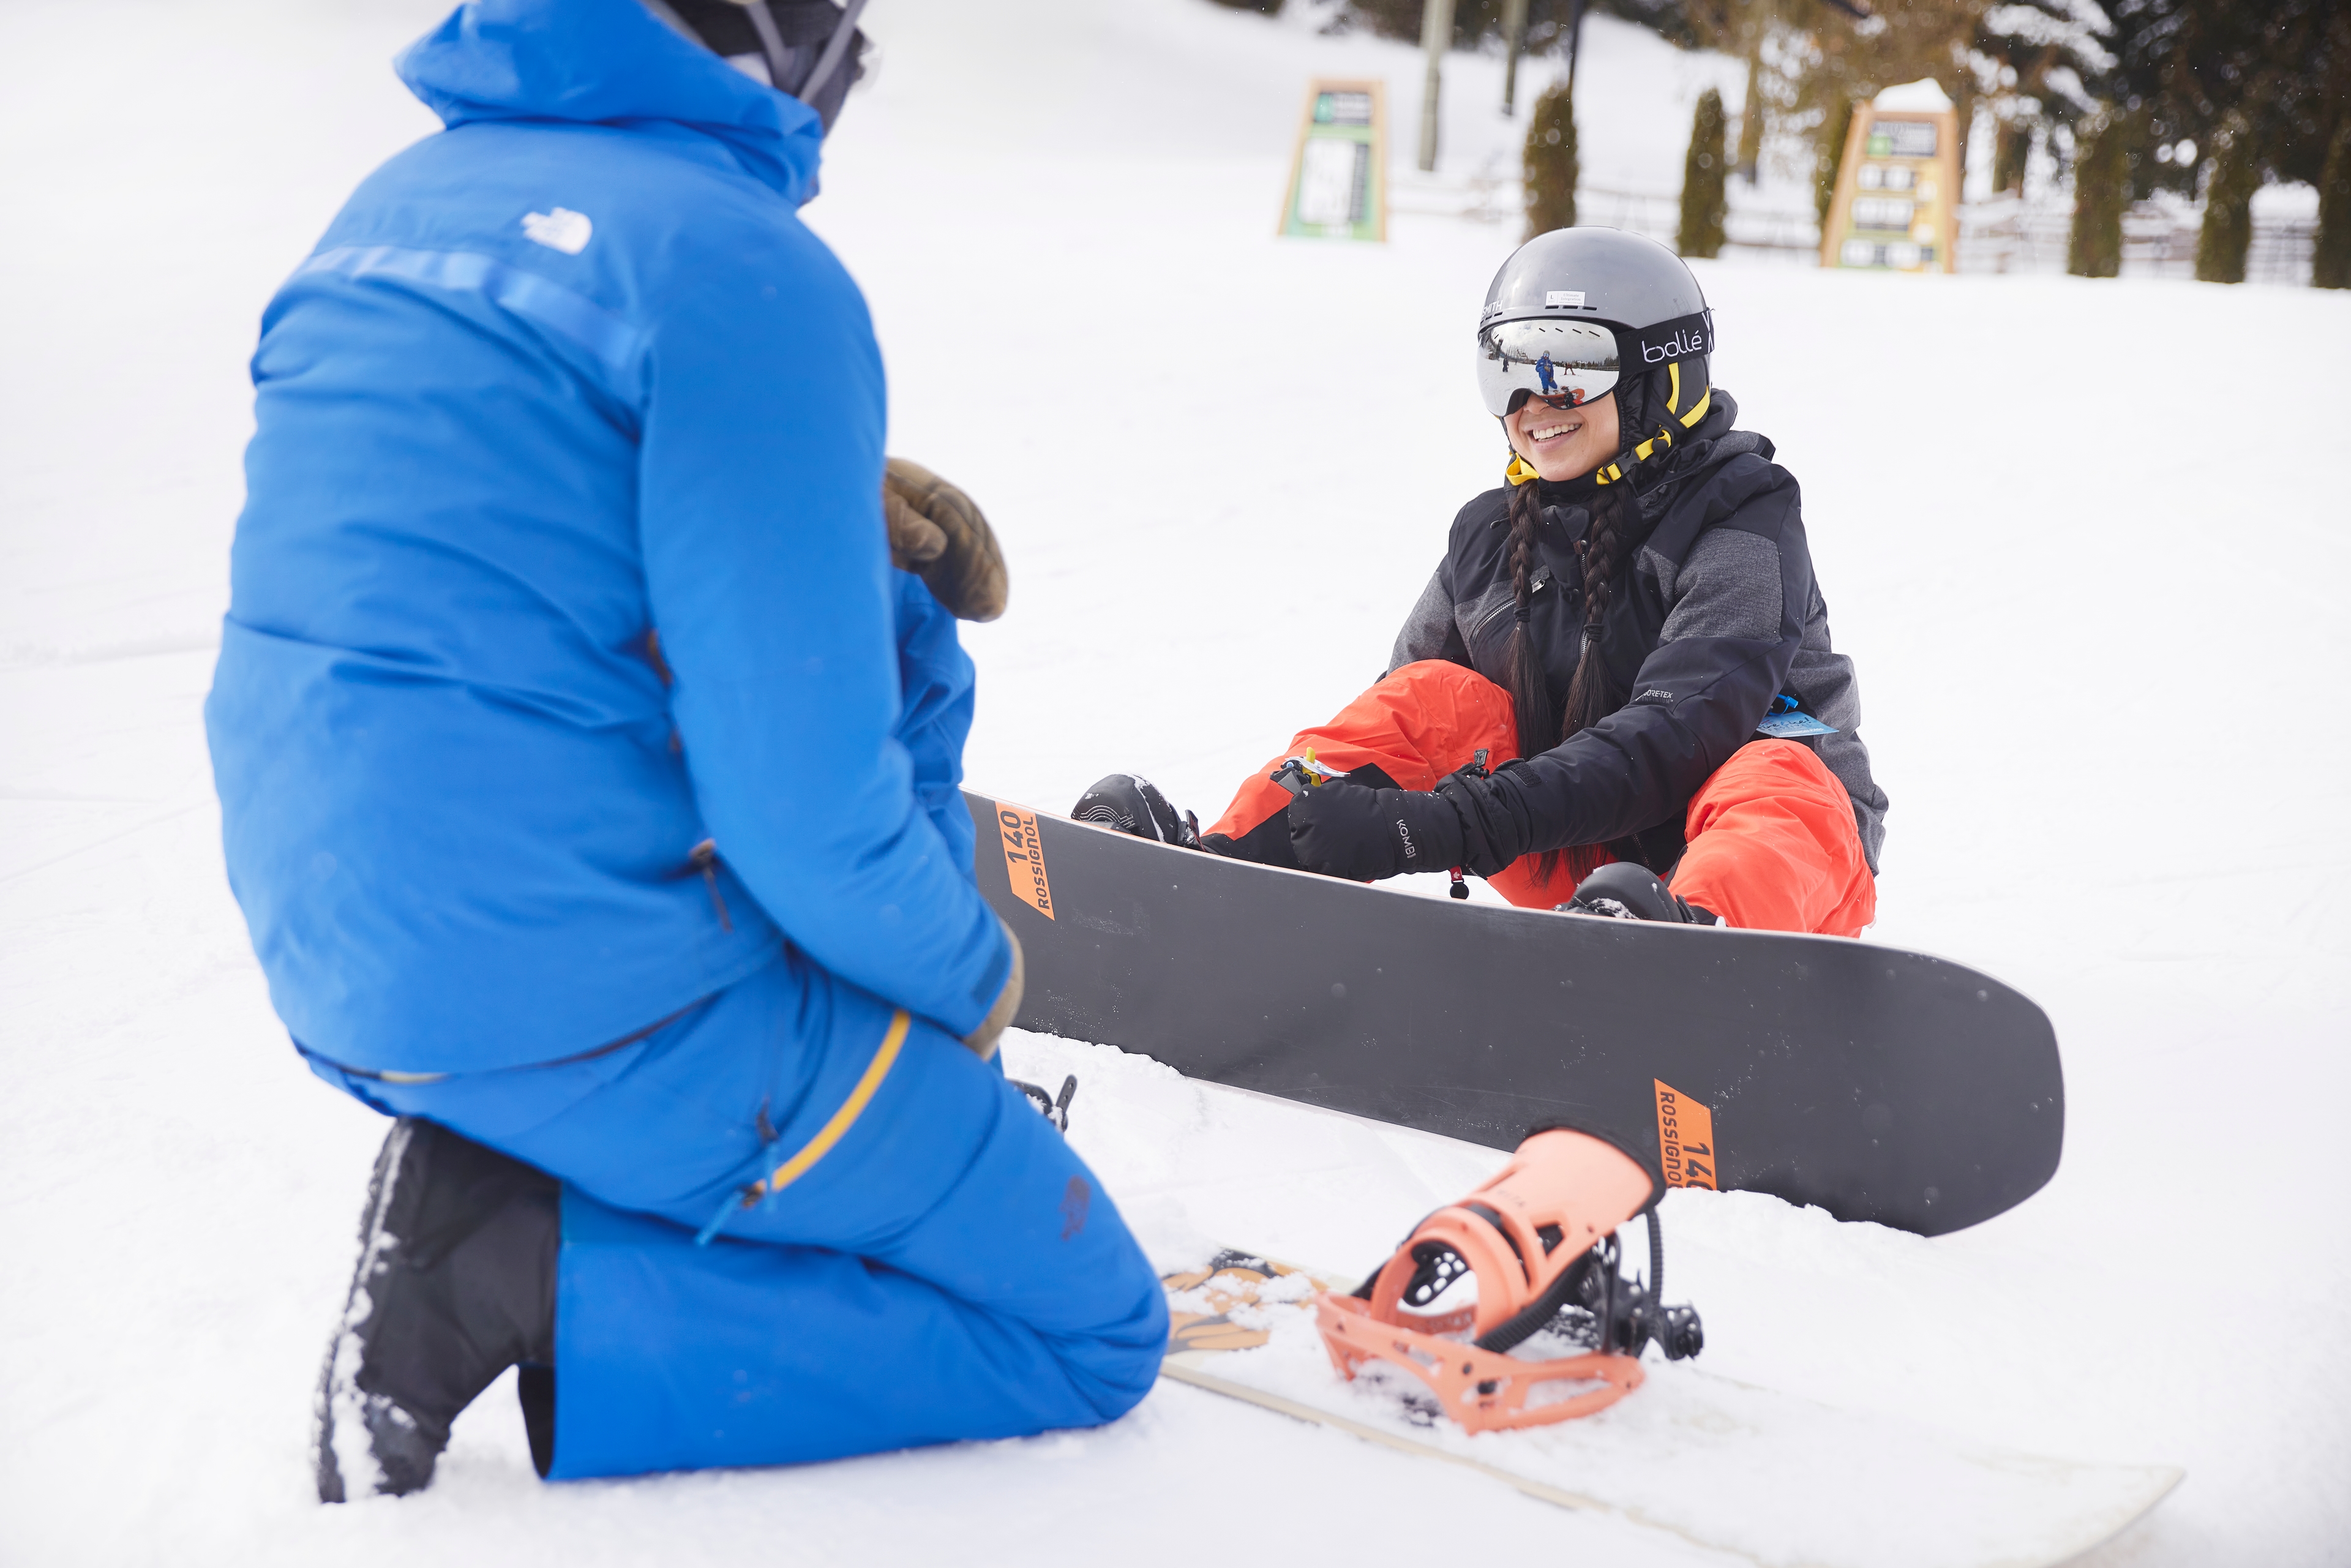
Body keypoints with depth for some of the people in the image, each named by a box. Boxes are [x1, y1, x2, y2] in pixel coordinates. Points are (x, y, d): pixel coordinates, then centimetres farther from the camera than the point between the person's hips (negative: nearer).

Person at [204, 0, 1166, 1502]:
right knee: (1094, 1332, 6)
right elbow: (810, 811, -21)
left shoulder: (399, 205, 9)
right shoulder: (746, 265, -18)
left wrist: (832, 514, 8)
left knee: (900, 635, 23)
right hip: (596, 1014, -9)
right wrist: (971, 972, 0)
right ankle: (517, 1275, -5)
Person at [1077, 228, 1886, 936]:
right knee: (1439, 698, -14)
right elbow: (1399, 726, 3)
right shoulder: (1492, 536, 5)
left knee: (1777, 781, -37)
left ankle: (1686, 933, -69)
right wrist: (1305, 811, -23)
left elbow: (1676, 731, -28)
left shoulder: (1744, 524, -13)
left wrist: (1443, 827, -38)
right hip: (1581, 858, 5)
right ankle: (1226, 859, -26)